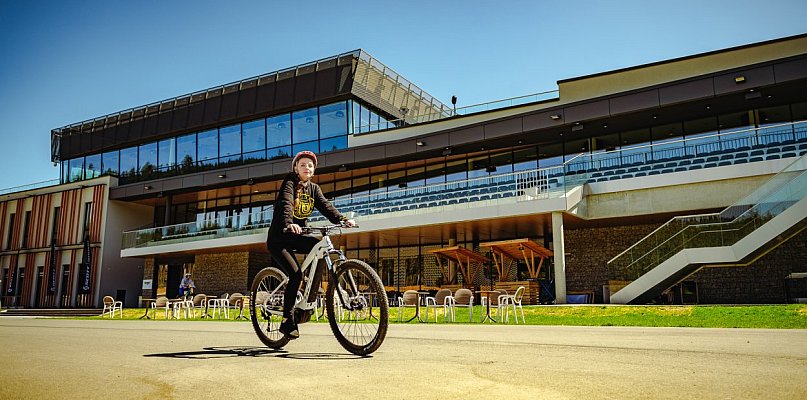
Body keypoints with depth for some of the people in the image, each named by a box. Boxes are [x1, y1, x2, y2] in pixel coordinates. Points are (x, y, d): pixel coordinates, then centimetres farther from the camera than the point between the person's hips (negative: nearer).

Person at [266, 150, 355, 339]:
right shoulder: (289, 182, -8)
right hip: (279, 238, -5)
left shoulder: (313, 188, 8)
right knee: (295, 274, -21)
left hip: (296, 237, 5)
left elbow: (325, 206, -9)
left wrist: (342, 219, -28)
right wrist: (289, 224, -49)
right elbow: (285, 204, -28)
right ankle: (287, 321, -7)